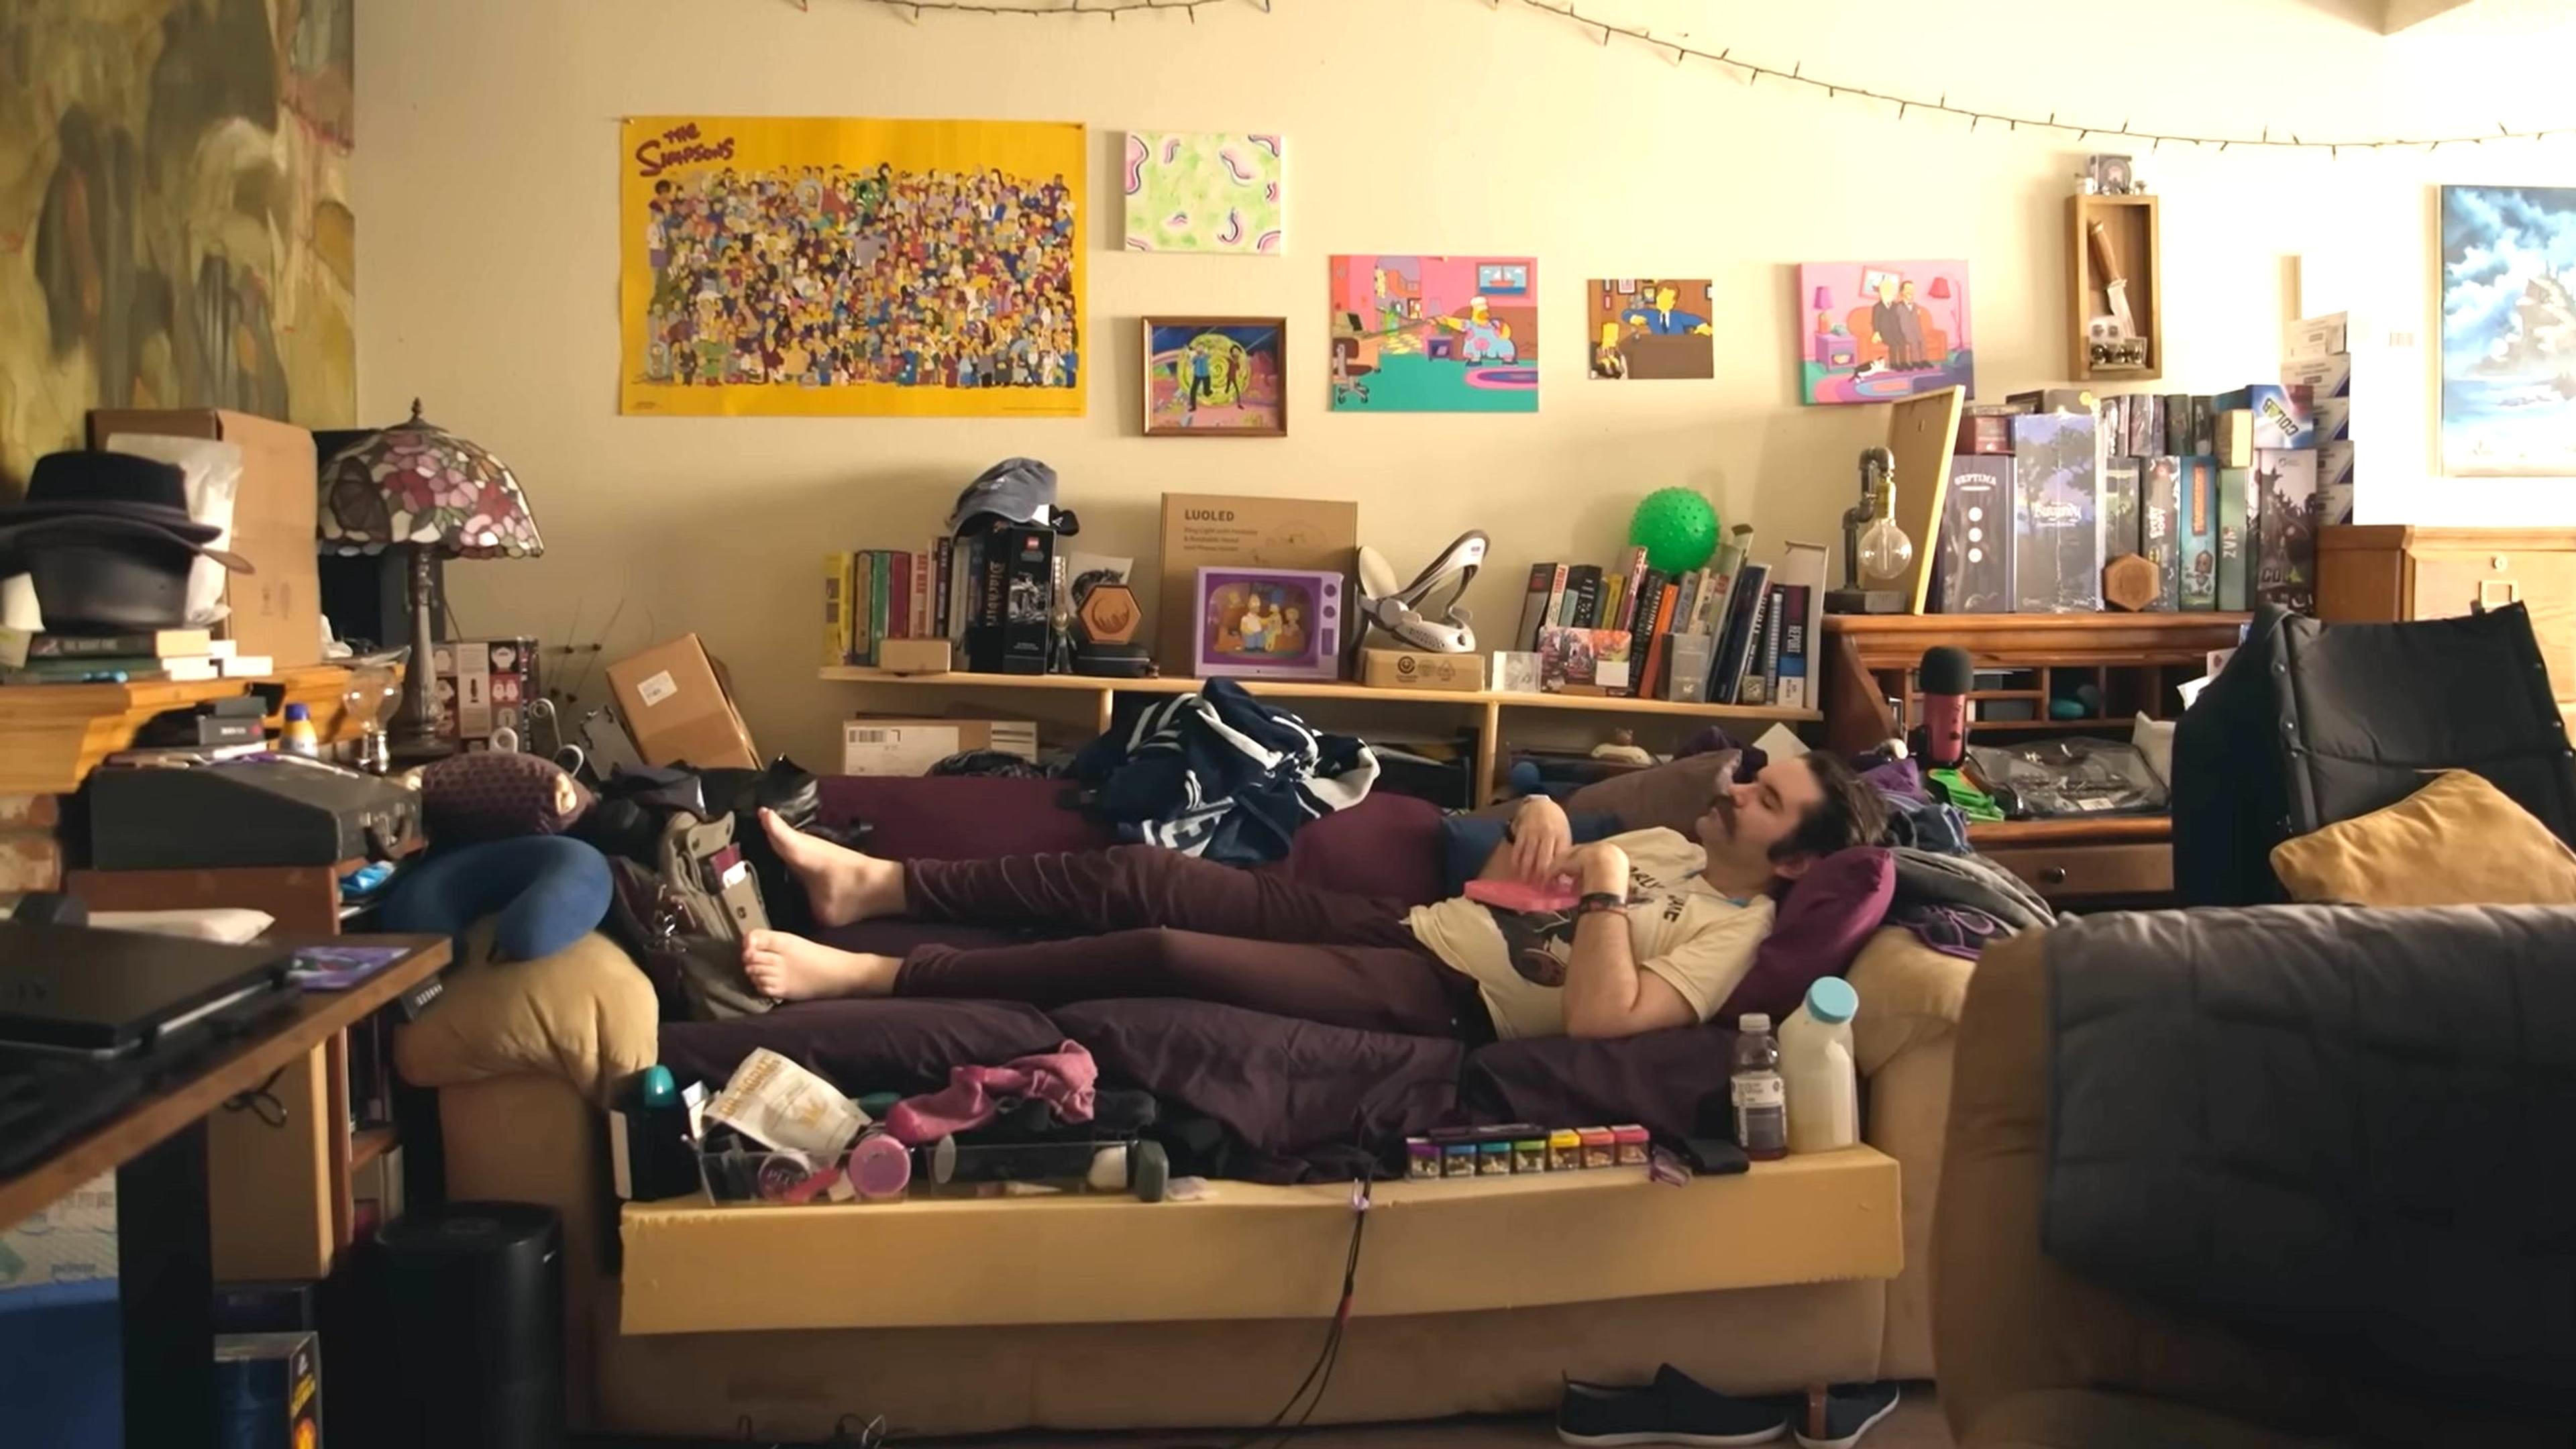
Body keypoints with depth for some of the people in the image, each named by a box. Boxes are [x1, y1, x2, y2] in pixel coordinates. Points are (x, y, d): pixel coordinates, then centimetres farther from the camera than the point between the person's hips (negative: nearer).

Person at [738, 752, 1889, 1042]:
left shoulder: (1728, 937, -5)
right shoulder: (1667, 846, 22)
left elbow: (1596, 1016, -23)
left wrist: (1605, 893, -15)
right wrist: (1540, 811, 3)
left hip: (1441, 998, -8)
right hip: (1401, 925, 8)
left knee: (1166, 955, -23)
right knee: (1138, 876, -6)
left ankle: (867, 977, -19)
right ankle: (872, 884, -3)